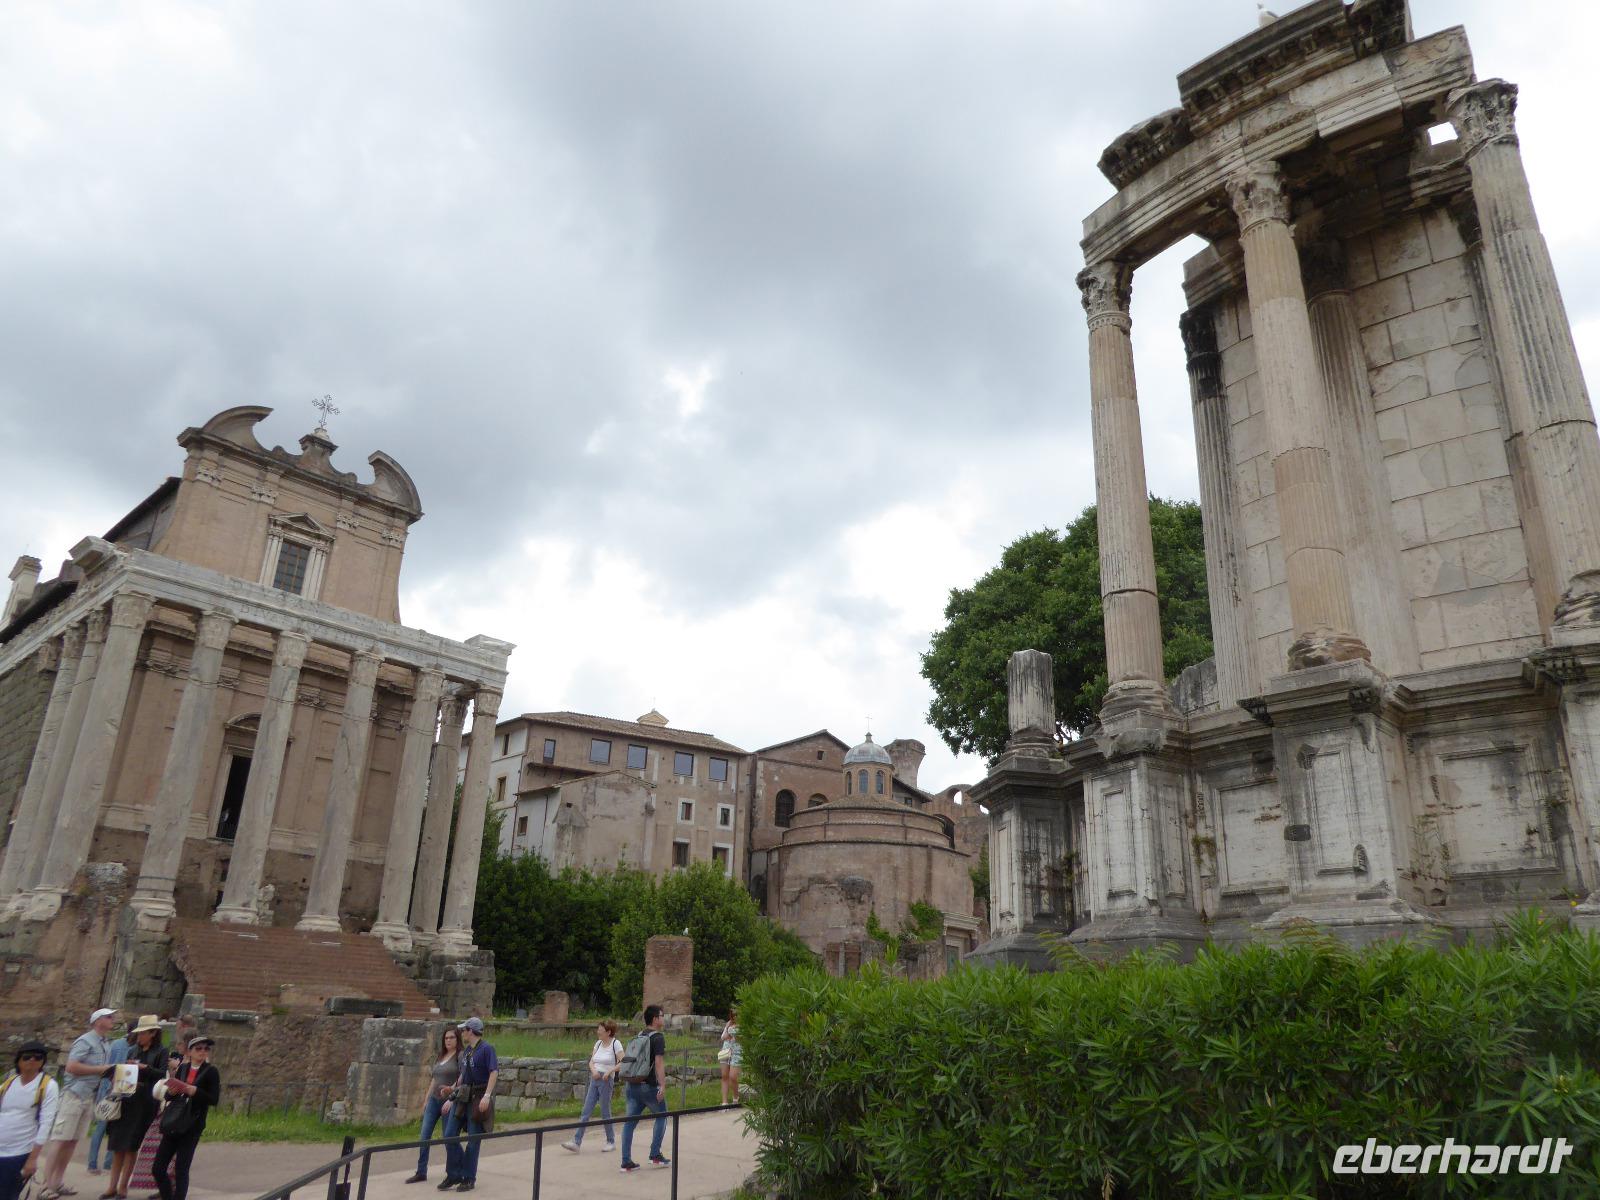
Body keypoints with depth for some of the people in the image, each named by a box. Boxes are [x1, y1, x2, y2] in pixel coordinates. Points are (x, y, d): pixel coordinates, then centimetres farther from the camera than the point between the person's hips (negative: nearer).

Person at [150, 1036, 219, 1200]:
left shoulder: (210, 1071, -4)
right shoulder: (182, 1068, 10)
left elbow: (213, 1100, -9)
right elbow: (169, 1095, 15)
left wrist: (193, 1090, -20)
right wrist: (171, 1091, -7)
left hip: (191, 1126, -5)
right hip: (173, 1123, 5)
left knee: (181, 1170, -3)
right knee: (157, 1168, 5)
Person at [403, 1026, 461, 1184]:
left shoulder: (460, 1056, -6)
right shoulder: (441, 1056, 16)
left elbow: (463, 1078, -15)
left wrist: (452, 1088, -28)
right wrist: (426, 1100, 18)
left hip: (450, 1100, -7)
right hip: (434, 1100, 7)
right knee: (424, 1135, 2)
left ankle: (451, 1173, 12)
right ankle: (421, 1172, 9)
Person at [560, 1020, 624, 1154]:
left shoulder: (615, 1044, -8)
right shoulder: (598, 1043, 11)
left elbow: (622, 1063, -13)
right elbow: (591, 1061, 11)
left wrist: (609, 1071, -19)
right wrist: (594, 1070, -8)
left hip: (606, 1080, -6)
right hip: (594, 1079, 6)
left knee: (605, 1113, 1)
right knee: (586, 1111, 1)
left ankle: (611, 1142, 17)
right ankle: (577, 1142, 1)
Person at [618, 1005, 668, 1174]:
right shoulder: (658, 1037, -9)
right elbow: (659, 1062, -18)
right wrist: (662, 1086, -20)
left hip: (632, 1084, 7)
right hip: (649, 1085, -7)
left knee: (630, 1122, 7)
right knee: (662, 1116, 11)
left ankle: (626, 1161, 6)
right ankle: (655, 1155, 10)